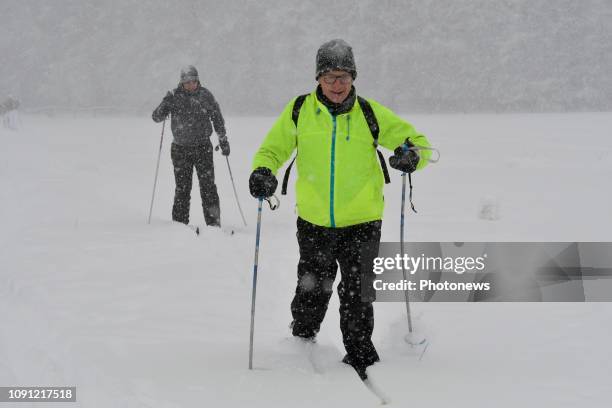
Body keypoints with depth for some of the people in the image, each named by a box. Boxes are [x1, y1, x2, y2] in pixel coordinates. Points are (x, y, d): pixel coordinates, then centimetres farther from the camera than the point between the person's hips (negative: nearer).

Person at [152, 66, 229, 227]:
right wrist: (165, 105, -26)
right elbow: (157, 117, -6)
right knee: (182, 188, 3)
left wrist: (223, 140, 10)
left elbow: (217, 118, 11)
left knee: (208, 186, -4)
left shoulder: (205, 95, 0)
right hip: (181, 149, 0)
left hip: (203, 147, 0)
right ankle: (180, 223, 10)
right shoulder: (174, 96, -3)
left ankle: (213, 223, -1)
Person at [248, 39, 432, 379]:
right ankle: (301, 347, 37)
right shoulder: (299, 112, -2)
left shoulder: (371, 114, -3)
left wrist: (412, 155, -21)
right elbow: (272, 149, 7)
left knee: (357, 294, -2)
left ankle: (360, 357, 15)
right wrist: (262, 172, -15)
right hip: (314, 222, 1)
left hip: (361, 221, -1)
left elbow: (418, 142, 3)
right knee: (310, 293, 13)